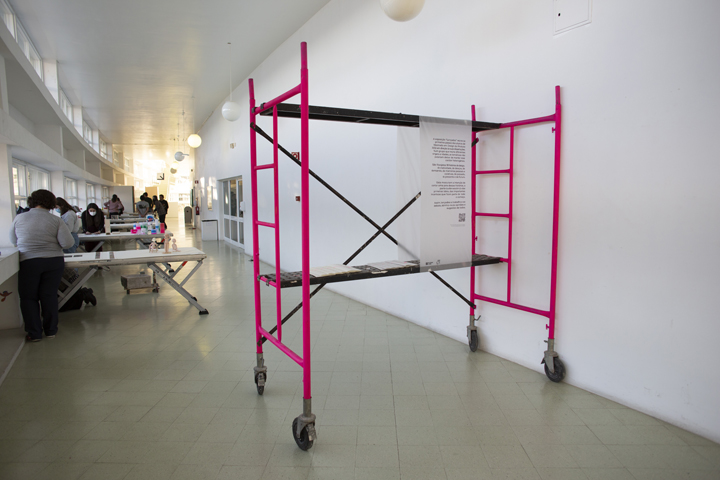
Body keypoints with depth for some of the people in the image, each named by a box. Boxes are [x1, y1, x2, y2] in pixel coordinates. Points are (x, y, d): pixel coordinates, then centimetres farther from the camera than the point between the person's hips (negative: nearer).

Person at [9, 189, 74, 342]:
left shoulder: (19, 219, -1)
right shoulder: (56, 220, -6)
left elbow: (13, 241, 10)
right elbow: (68, 243, -12)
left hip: (28, 262, 0)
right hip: (54, 261, 0)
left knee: (28, 297, 12)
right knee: (49, 296, 11)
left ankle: (34, 333, 13)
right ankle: (50, 330, 19)